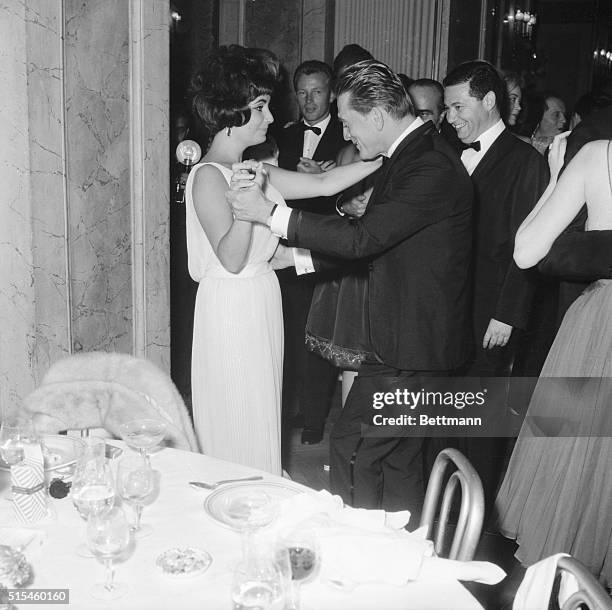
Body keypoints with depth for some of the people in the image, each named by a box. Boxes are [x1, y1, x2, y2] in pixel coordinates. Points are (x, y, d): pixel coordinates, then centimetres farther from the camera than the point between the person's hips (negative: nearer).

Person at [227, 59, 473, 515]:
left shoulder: (431, 167, -21)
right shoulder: (412, 154, 12)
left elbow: (361, 239, -27)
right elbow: (374, 244, 15)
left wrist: (270, 214, -20)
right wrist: (295, 254, 10)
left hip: (412, 345, -10)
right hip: (412, 338, 10)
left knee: (351, 450, -4)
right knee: (399, 459, 18)